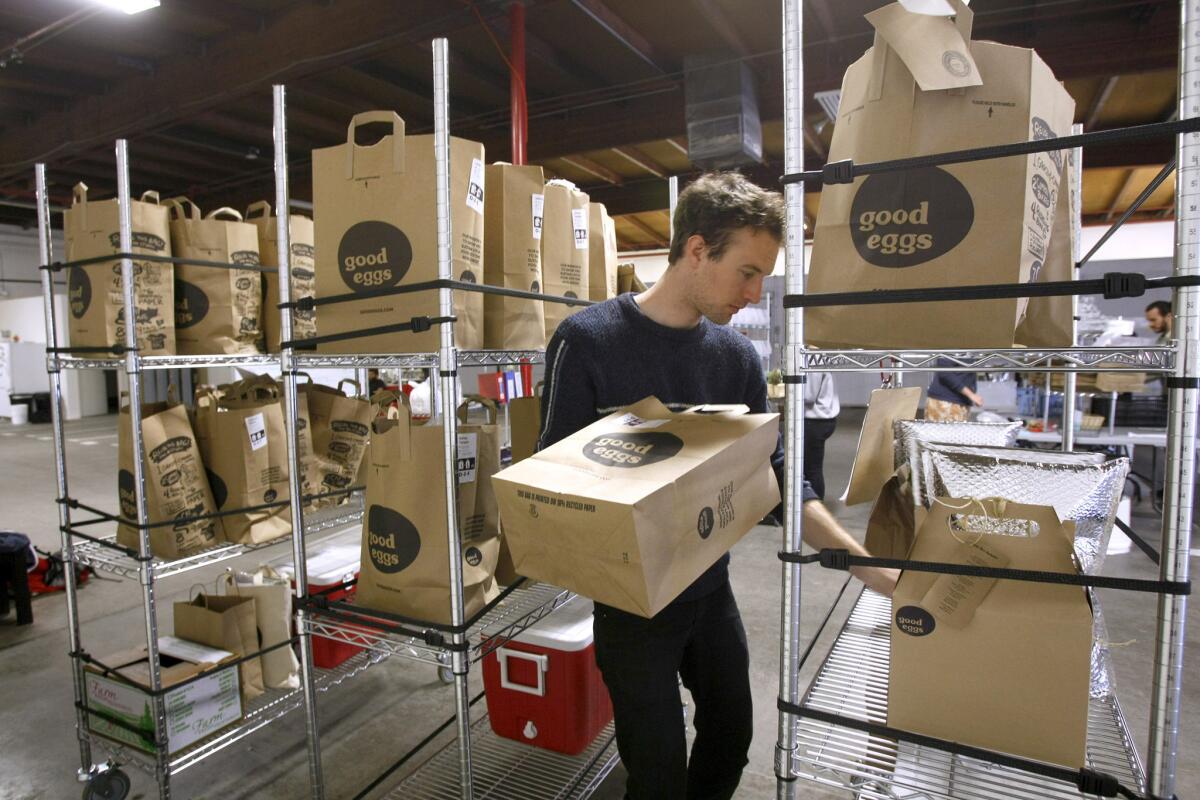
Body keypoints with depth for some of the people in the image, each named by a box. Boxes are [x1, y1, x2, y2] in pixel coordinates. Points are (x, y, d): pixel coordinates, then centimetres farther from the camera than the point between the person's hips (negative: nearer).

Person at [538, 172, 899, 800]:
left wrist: (868, 566, -3)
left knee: (730, 743, 22)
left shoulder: (736, 356, -2)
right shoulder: (586, 341, -17)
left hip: (712, 592, 5)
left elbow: (775, 479, 2)